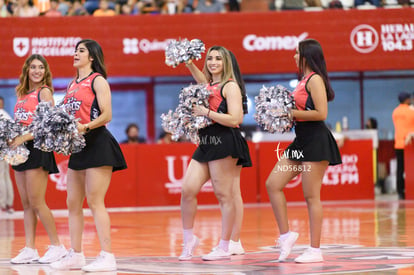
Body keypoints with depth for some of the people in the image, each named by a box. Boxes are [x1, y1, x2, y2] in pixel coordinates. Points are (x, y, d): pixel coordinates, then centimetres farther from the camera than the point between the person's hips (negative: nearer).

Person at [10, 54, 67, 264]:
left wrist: (23, 138, -20)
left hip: (38, 148, -8)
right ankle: (29, 250, 8)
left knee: (36, 202, -9)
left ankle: (57, 246, -2)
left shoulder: (44, 92, -6)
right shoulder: (22, 93, 16)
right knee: (26, 204, 6)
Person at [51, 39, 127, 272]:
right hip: (79, 147, 9)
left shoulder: (98, 81, -5)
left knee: (95, 201, -13)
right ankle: (76, 255, 15)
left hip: (97, 144, -9)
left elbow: (106, 115, -14)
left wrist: (85, 127, -26)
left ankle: (107, 257, -13)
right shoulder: (72, 85, 18)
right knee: (73, 203, 9)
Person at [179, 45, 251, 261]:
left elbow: (235, 119, -13)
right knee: (187, 189, -2)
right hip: (206, 144, 8)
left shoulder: (230, 86, -4)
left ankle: (225, 247, 1)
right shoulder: (208, 86, 17)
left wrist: (206, 112, -15)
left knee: (224, 195, -4)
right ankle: (189, 239, 10)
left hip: (225, 143, -8)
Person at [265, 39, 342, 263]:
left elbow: (321, 113, -20)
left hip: (315, 141, -10)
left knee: (311, 195, -6)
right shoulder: (304, 80, 16)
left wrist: (292, 113, -16)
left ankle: (315, 250, 0)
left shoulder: (315, 80, -12)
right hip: (301, 140, 10)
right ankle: (286, 235, 9)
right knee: (273, 184, 5)